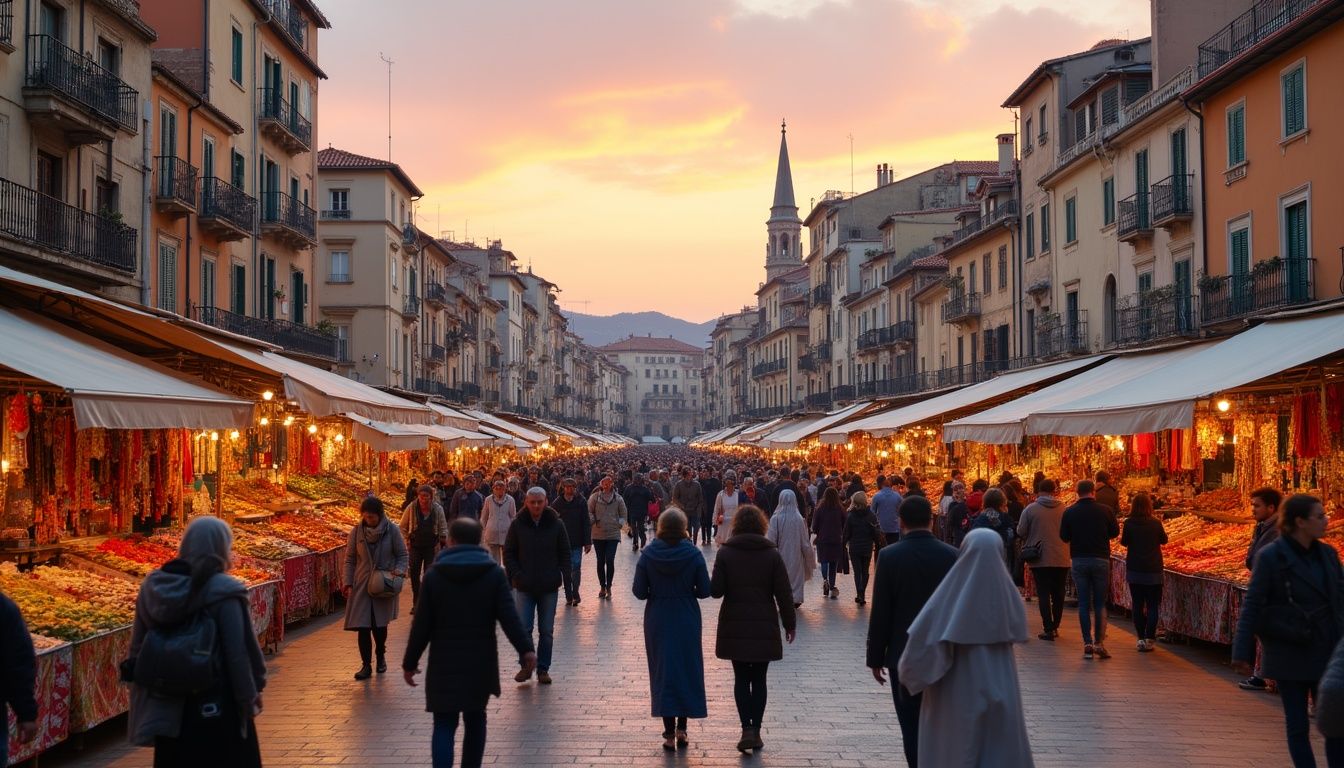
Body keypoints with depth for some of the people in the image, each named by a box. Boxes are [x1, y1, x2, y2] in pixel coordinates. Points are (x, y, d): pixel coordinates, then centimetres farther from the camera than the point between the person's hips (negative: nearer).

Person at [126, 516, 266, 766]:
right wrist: (251, 696, -4)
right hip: (218, 709, -5)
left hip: (168, 710, 5)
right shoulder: (223, 593, -16)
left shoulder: (153, 588, 1)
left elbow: (138, 647, 6)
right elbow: (240, 651, -16)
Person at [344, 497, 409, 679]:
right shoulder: (356, 531, -2)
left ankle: (381, 656, 31)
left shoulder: (391, 531, -6)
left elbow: (403, 555, 2)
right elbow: (350, 559, 4)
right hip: (361, 586, 1)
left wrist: (399, 570, -17)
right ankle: (366, 665, 6)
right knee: (362, 626, -4)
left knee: (380, 625, 4)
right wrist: (347, 582, -4)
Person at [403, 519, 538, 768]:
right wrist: (525, 649, -6)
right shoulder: (494, 572, -2)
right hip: (481, 662, 1)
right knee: (475, 720, 16)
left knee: (444, 724, 0)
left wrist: (410, 662, 6)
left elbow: (421, 625, -2)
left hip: (445, 663, -1)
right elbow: (508, 616, -9)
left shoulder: (434, 575, -3)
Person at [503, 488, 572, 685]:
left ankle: (543, 669, 15)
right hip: (524, 587, 0)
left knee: (547, 631, 6)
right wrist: (516, 575, -6)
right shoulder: (518, 525, -1)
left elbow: (565, 553, 7)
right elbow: (508, 553, 4)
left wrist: (559, 575, -3)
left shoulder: (556, 524, 0)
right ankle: (526, 666, 11)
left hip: (549, 587, 1)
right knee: (524, 628, -4)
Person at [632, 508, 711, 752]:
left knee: (662, 670, 7)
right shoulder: (693, 554, -10)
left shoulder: (648, 554, -9)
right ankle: (681, 728, 10)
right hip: (687, 621, 0)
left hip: (657, 621, 0)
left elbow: (639, 592, -8)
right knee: (687, 669, 13)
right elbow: (704, 591, -8)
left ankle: (669, 733, 5)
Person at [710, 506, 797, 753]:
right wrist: (790, 623, 6)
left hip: (735, 626, 0)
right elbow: (784, 593, -3)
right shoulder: (772, 554, -3)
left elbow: (716, 590, -8)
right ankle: (756, 731, 10)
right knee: (758, 679, 10)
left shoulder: (725, 553, -5)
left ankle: (747, 729, -5)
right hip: (764, 627, 0)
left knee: (741, 678, 7)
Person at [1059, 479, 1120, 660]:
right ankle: (1099, 642, -1)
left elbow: (1064, 537, 2)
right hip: (1101, 559, -1)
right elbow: (1115, 532, 4)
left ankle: (1087, 644, 2)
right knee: (1100, 603, 7)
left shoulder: (1069, 513, -4)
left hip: (1079, 561, 1)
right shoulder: (1105, 511, -6)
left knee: (1084, 604, 6)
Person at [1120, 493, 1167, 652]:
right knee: (1153, 605, 6)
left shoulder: (1129, 523, -10)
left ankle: (1141, 639, 8)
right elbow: (1164, 540, 7)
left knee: (1137, 605, 9)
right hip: (1153, 570, 0)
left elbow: (1124, 542, 0)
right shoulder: (1156, 523, -8)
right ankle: (1150, 639, 0)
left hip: (1134, 570, 0)